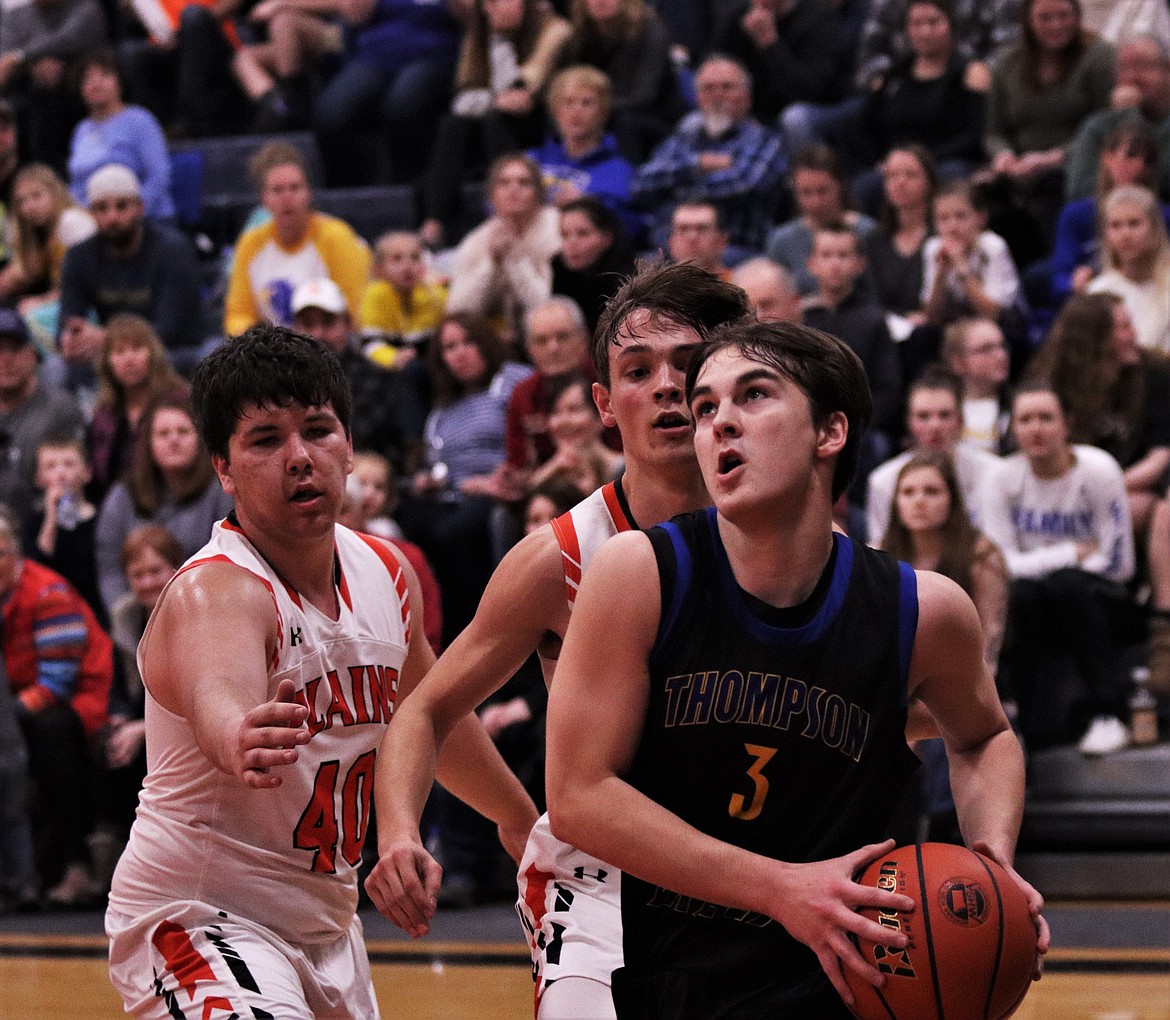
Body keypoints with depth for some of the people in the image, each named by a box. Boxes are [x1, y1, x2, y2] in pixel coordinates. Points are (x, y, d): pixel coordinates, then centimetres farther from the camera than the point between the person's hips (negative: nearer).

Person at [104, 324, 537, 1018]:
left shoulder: (387, 573, 2)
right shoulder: (215, 593, -22)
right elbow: (218, 696, -46)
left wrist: (521, 819, 35)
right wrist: (240, 740, -69)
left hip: (325, 925, 8)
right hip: (198, 915, -8)